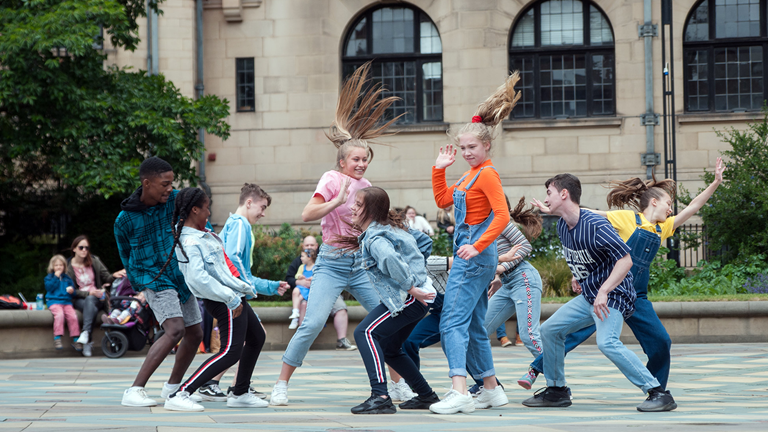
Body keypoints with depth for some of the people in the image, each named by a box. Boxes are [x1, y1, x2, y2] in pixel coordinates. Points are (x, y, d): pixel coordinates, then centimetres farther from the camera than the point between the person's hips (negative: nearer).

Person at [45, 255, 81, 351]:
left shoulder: (67, 278, 22)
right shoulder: (49, 277, 13)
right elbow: (49, 287, -6)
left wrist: (72, 290, -1)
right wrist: (56, 277, -6)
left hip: (67, 301, 3)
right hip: (54, 301, -3)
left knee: (73, 316, -24)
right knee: (59, 314, -33)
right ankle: (57, 338, -32)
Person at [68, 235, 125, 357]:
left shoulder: (94, 261, 8)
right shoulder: (69, 267, 0)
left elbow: (106, 277, 9)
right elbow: (72, 290, -3)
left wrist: (114, 275, -14)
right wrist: (89, 293, -17)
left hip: (96, 297, 1)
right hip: (79, 300, -1)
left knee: (90, 301, -37)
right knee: (91, 308, -37)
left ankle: (85, 333, -52)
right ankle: (88, 343, -47)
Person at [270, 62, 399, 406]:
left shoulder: (365, 186, 11)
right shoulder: (333, 180, -6)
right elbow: (307, 214, -19)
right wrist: (337, 201, -28)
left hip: (362, 263, 6)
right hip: (332, 262, -6)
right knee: (312, 324, -16)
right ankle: (281, 384, -4)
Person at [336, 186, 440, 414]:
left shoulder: (374, 238, -16)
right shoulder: (389, 228, 15)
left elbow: (390, 259, -38)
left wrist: (410, 288, -30)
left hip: (409, 299, -11)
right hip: (416, 298, 11)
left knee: (365, 332, -21)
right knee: (389, 349, 22)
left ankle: (380, 397, -32)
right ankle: (427, 396, 31)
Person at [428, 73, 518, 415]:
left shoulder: (487, 174, -11)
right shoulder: (471, 174, 17)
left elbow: (502, 216, -21)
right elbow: (442, 200, 26)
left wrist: (477, 246, -27)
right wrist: (439, 169, 15)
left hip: (475, 256, -10)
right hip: (469, 255, 10)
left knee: (453, 322, -16)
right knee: (474, 326, 14)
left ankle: (460, 392, -25)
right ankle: (491, 389, 21)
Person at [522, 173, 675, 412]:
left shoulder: (595, 226, -22)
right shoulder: (562, 225, 5)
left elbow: (625, 260, -25)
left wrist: (603, 291, -31)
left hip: (613, 296, -9)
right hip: (588, 297, 9)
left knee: (607, 342, -29)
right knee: (550, 330, 11)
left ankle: (658, 393, -26)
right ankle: (556, 390, 24)